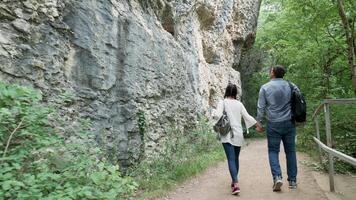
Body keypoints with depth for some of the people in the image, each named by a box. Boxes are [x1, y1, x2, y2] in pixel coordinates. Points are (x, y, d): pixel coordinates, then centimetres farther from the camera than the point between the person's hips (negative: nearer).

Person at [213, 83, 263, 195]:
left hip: (227, 135, -4)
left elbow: (218, 115, -15)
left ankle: (235, 184, -22)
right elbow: (247, 117, 7)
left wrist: (213, 112, 7)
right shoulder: (239, 104, 7)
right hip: (238, 135, 4)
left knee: (231, 159, -8)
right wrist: (258, 125, 18)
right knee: (235, 158, 17)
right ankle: (234, 181, 29)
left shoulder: (222, 102, -4)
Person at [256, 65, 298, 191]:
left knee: (273, 151, 6)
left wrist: (259, 122, 6)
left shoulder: (265, 88, -3)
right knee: (290, 151, 10)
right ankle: (292, 180, 17)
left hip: (273, 124, -2)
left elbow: (261, 107, -3)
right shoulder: (291, 86, 2)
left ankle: (277, 177, -9)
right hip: (289, 123, 2)